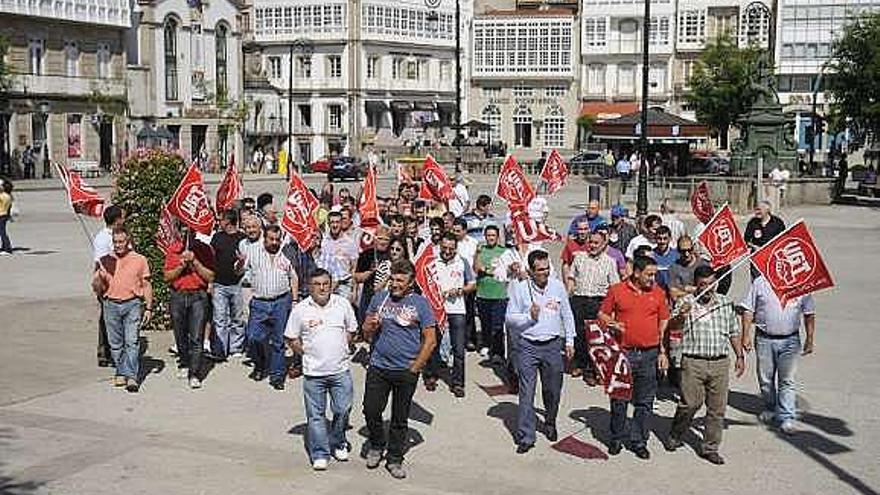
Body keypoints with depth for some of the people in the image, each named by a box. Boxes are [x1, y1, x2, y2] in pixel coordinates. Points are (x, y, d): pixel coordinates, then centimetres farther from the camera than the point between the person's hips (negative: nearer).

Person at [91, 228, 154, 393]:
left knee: (132, 341, -10)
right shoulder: (105, 260, 9)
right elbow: (96, 287, 10)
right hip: (111, 305, 2)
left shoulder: (139, 260, 5)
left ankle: (131, 376, -11)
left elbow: (146, 285, 8)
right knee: (115, 343, 7)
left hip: (132, 304, -2)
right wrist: (99, 277, -13)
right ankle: (120, 373, 18)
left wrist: (148, 308, 2)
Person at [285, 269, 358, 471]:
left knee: (343, 410, 7)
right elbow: (291, 338, 4)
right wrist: (306, 353, -2)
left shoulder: (343, 304, 0)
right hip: (313, 372, -1)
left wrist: (340, 349, 5)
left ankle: (338, 444, 31)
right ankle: (319, 454, 14)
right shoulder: (300, 309, -5)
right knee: (316, 414, 4)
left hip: (340, 370, 2)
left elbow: (351, 330, 13)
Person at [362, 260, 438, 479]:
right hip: (378, 367, 2)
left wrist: (414, 369, -7)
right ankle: (376, 446, 27)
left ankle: (394, 459, 23)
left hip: (406, 371, -2)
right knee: (371, 411, 0)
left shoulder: (420, 303, -3)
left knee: (400, 419, 8)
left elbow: (430, 340, -4)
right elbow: (366, 334, 12)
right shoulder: (379, 298, 4)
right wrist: (370, 327, -12)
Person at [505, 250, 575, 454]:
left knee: (553, 391, 12)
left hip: (553, 345, 3)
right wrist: (529, 317, -16)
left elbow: (567, 315, 14)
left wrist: (569, 341, 14)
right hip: (528, 346, -2)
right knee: (526, 393, -5)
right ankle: (525, 437, 0)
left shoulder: (558, 286, 5)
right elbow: (509, 317, 0)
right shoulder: (520, 288, -3)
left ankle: (550, 424, 37)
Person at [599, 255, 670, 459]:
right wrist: (611, 324, -13)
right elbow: (602, 314, 8)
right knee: (619, 399, 7)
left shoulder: (658, 293, 5)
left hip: (649, 354, 2)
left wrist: (662, 352, 5)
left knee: (645, 402, 6)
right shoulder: (617, 290, -1)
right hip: (623, 353, -1)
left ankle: (639, 441, 17)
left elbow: (664, 323, 10)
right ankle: (616, 438, 21)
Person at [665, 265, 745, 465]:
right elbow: (672, 324, -17)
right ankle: (674, 437, 19)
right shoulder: (686, 302, -1)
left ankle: (710, 448, 16)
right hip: (693, 362, -3)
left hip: (720, 363, 4)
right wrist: (680, 316, -38)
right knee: (690, 404, -4)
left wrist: (740, 356, 15)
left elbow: (734, 332, 19)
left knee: (717, 408, 5)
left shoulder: (726, 303, 11)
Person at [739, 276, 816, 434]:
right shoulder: (760, 283, -1)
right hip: (764, 339, 1)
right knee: (766, 379, 12)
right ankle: (770, 409, 32)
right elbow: (748, 310, 1)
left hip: (790, 340, -1)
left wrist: (810, 339, 5)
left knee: (787, 380, -2)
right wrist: (746, 335, -5)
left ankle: (786, 418, 2)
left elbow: (809, 314, 8)